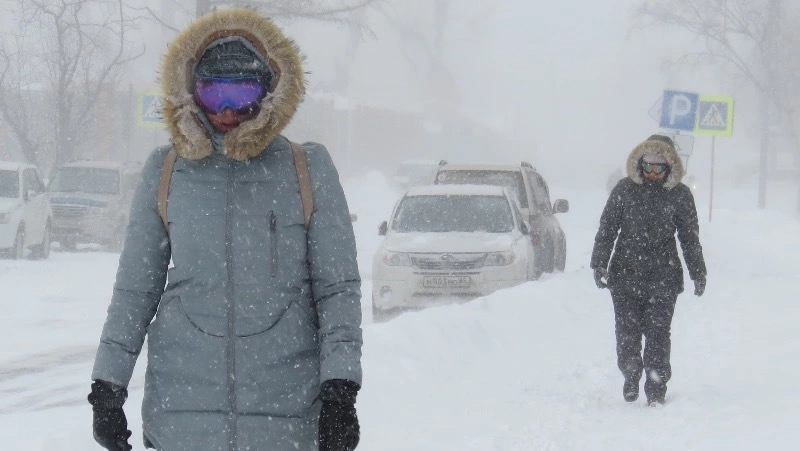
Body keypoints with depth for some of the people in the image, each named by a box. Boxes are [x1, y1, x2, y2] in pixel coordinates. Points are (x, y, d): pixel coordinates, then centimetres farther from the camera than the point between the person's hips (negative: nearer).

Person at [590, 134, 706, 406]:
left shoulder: (680, 194, 3)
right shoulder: (625, 190, 3)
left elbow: (690, 238, 10)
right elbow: (607, 229, 6)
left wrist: (698, 274, 10)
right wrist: (599, 264, 0)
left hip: (663, 279, -1)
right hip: (625, 274, 1)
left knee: (658, 334, -3)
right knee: (626, 333, 3)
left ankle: (656, 389, 5)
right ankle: (631, 377, 24)